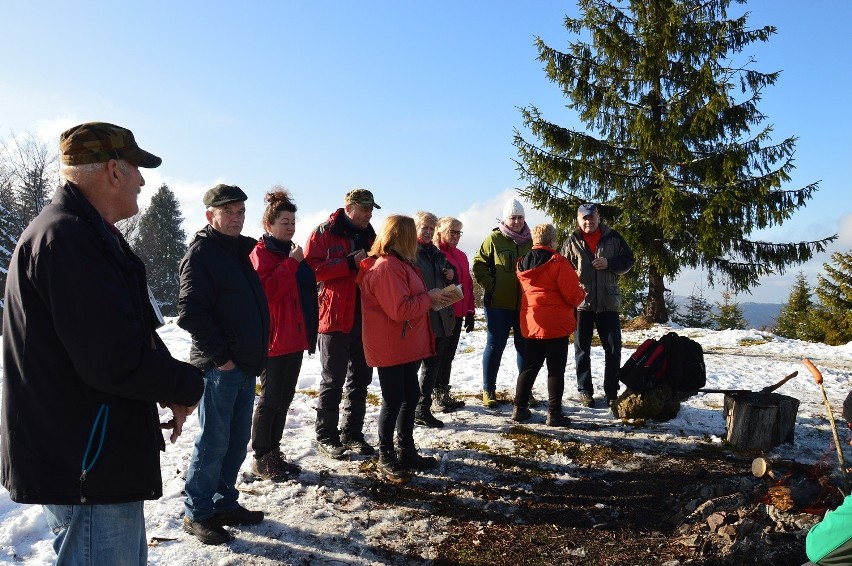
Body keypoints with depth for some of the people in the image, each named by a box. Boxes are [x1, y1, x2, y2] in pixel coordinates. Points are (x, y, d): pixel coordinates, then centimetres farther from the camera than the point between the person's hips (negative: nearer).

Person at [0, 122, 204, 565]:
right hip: (85, 468, -11)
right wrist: (187, 385, -11)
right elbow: (116, 358, -28)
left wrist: (168, 386, 5)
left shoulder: (86, 233, 14)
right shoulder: (67, 237, -22)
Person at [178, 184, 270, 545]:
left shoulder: (241, 249, 14)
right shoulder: (202, 251, -11)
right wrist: (220, 355, -16)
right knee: (213, 441, 0)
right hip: (219, 366, -8)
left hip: (246, 365, 8)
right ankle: (198, 514, 13)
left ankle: (224, 503, 26)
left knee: (238, 440, 14)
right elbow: (191, 312, -18)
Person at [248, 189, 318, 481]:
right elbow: (267, 290, -21)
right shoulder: (261, 253, -7)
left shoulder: (293, 252, 17)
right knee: (271, 399, -2)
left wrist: (310, 330, 18)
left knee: (284, 398, 13)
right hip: (274, 338, -8)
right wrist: (291, 263, -21)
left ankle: (274, 453, 24)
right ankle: (260, 459, 10)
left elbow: (307, 290, 25)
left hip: (295, 337, 8)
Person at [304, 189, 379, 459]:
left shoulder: (369, 236, 15)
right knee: (333, 381, 2)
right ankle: (326, 436, 14)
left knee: (360, 380, 12)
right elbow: (312, 268, -16)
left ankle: (352, 433, 24)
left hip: (365, 318, 7)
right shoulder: (324, 233, -5)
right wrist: (350, 263, -20)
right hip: (335, 317, -6)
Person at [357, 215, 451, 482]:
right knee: (393, 401, 0)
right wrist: (429, 297, -14)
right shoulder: (387, 267, -20)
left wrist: (430, 300, 5)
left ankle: (406, 451, 29)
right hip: (391, 348, -11)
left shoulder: (398, 264, 14)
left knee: (410, 396, 17)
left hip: (407, 346, 11)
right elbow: (400, 310, -26)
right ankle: (386, 458, 15)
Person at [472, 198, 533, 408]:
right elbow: (479, 264, -1)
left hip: (525, 304, 4)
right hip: (498, 304, -4)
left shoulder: (530, 240, 6)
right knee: (495, 346, 4)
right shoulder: (494, 239, -4)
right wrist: (490, 285, -8)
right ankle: (488, 390, 15)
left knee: (525, 346, 11)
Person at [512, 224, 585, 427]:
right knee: (556, 369, 2)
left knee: (529, 366, 15)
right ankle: (554, 413, 4)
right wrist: (582, 294, 10)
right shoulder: (557, 262, -13)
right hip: (556, 325, -6)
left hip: (530, 324, 6)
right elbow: (573, 295, -13)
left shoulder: (522, 264, 8)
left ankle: (519, 408, 18)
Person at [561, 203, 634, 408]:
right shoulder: (572, 242, 1)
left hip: (609, 302, 1)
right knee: (582, 348, 6)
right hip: (581, 302, -1)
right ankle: (585, 390, 18)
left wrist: (609, 263, -10)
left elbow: (628, 260, 7)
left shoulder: (613, 238, 4)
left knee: (613, 348, 5)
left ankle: (611, 391, 18)